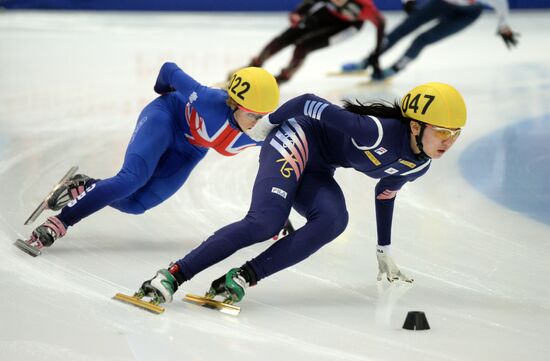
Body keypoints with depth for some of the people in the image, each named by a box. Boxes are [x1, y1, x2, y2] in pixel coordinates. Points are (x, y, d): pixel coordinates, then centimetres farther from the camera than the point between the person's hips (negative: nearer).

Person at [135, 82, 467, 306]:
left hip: (317, 171, 7)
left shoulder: (418, 166, -2)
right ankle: (171, 276, -30)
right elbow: (311, 103, -24)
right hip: (297, 142, -7)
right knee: (266, 222, -29)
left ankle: (243, 278, -30)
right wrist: (268, 122, -10)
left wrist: (385, 252, 27)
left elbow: (385, 194, 20)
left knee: (334, 220, -26)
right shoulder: (379, 132, -30)